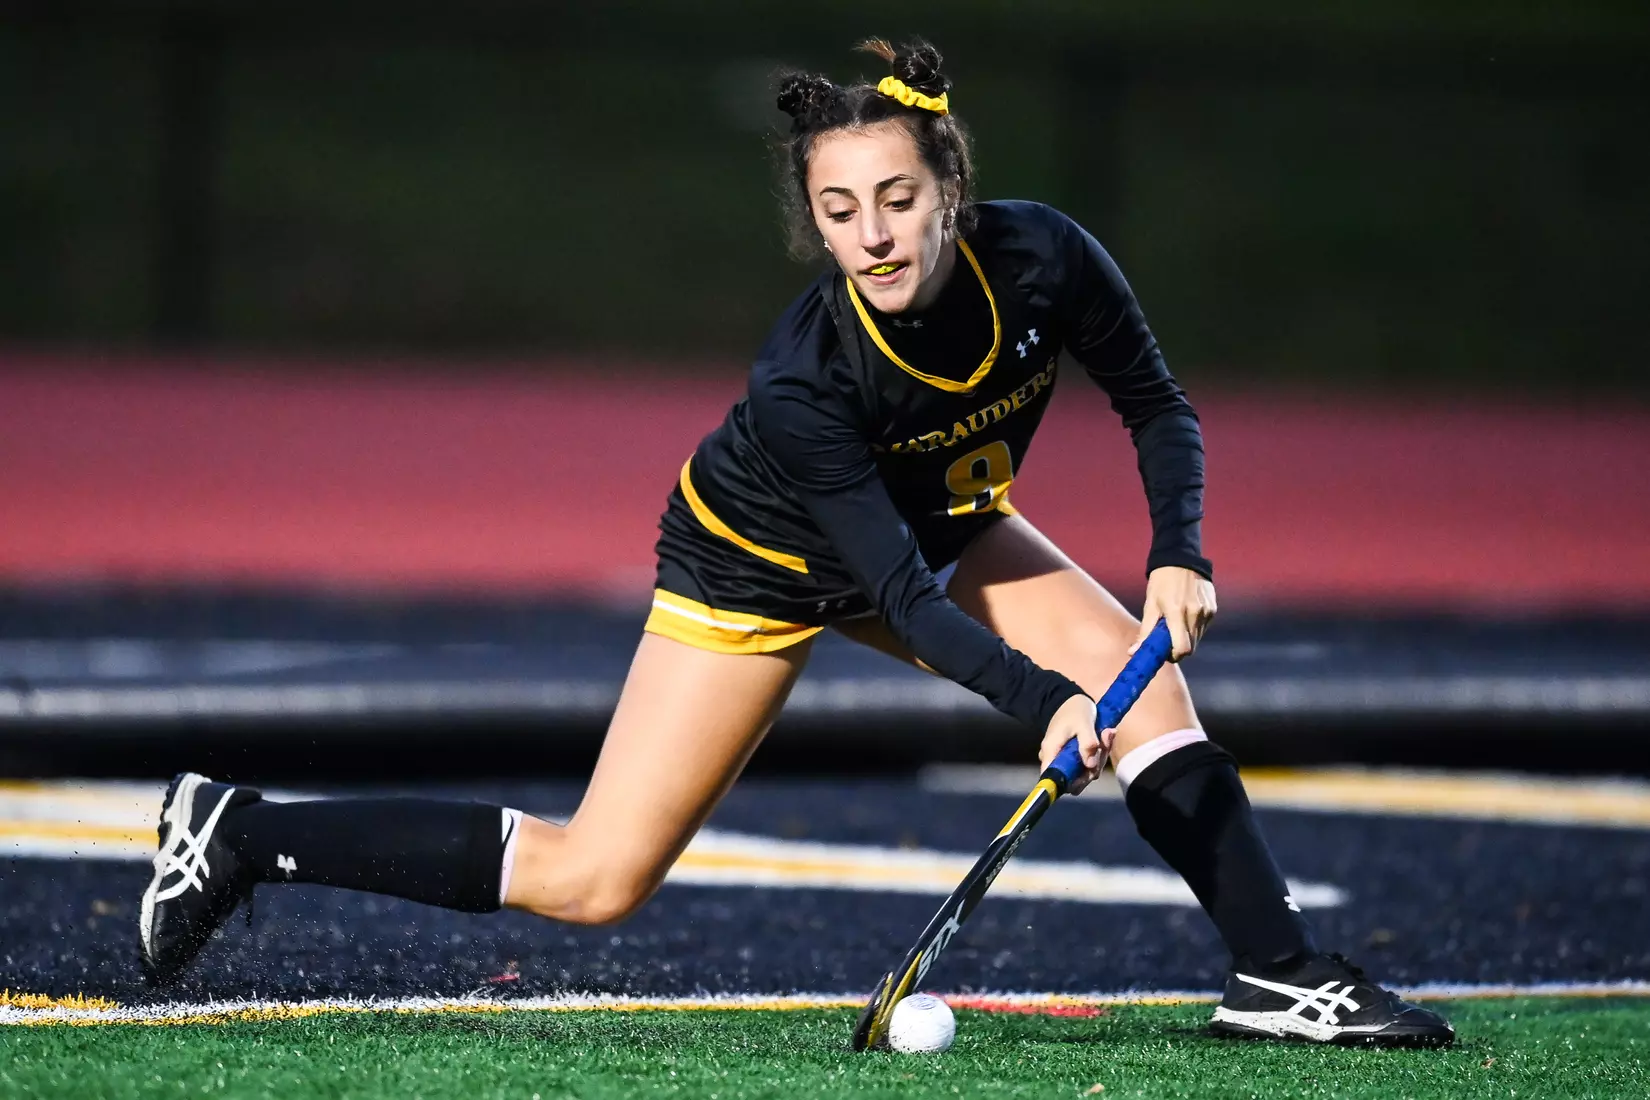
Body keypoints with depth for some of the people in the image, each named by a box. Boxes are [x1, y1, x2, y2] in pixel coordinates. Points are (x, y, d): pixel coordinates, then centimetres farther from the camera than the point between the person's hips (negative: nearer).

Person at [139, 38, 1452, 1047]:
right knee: (593, 881, -8)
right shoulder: (804, 382, -38)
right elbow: (902, 595, -33)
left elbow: (1159, 405, -9)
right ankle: (238, 836, 2)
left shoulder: (1044, 261, -27)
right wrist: (1043, 702, -44)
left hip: (940, 527, 5)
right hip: (762, 563, -5)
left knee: (1137, 667, -16)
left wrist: (1178, 555, -23)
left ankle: (1282, 972, -8)